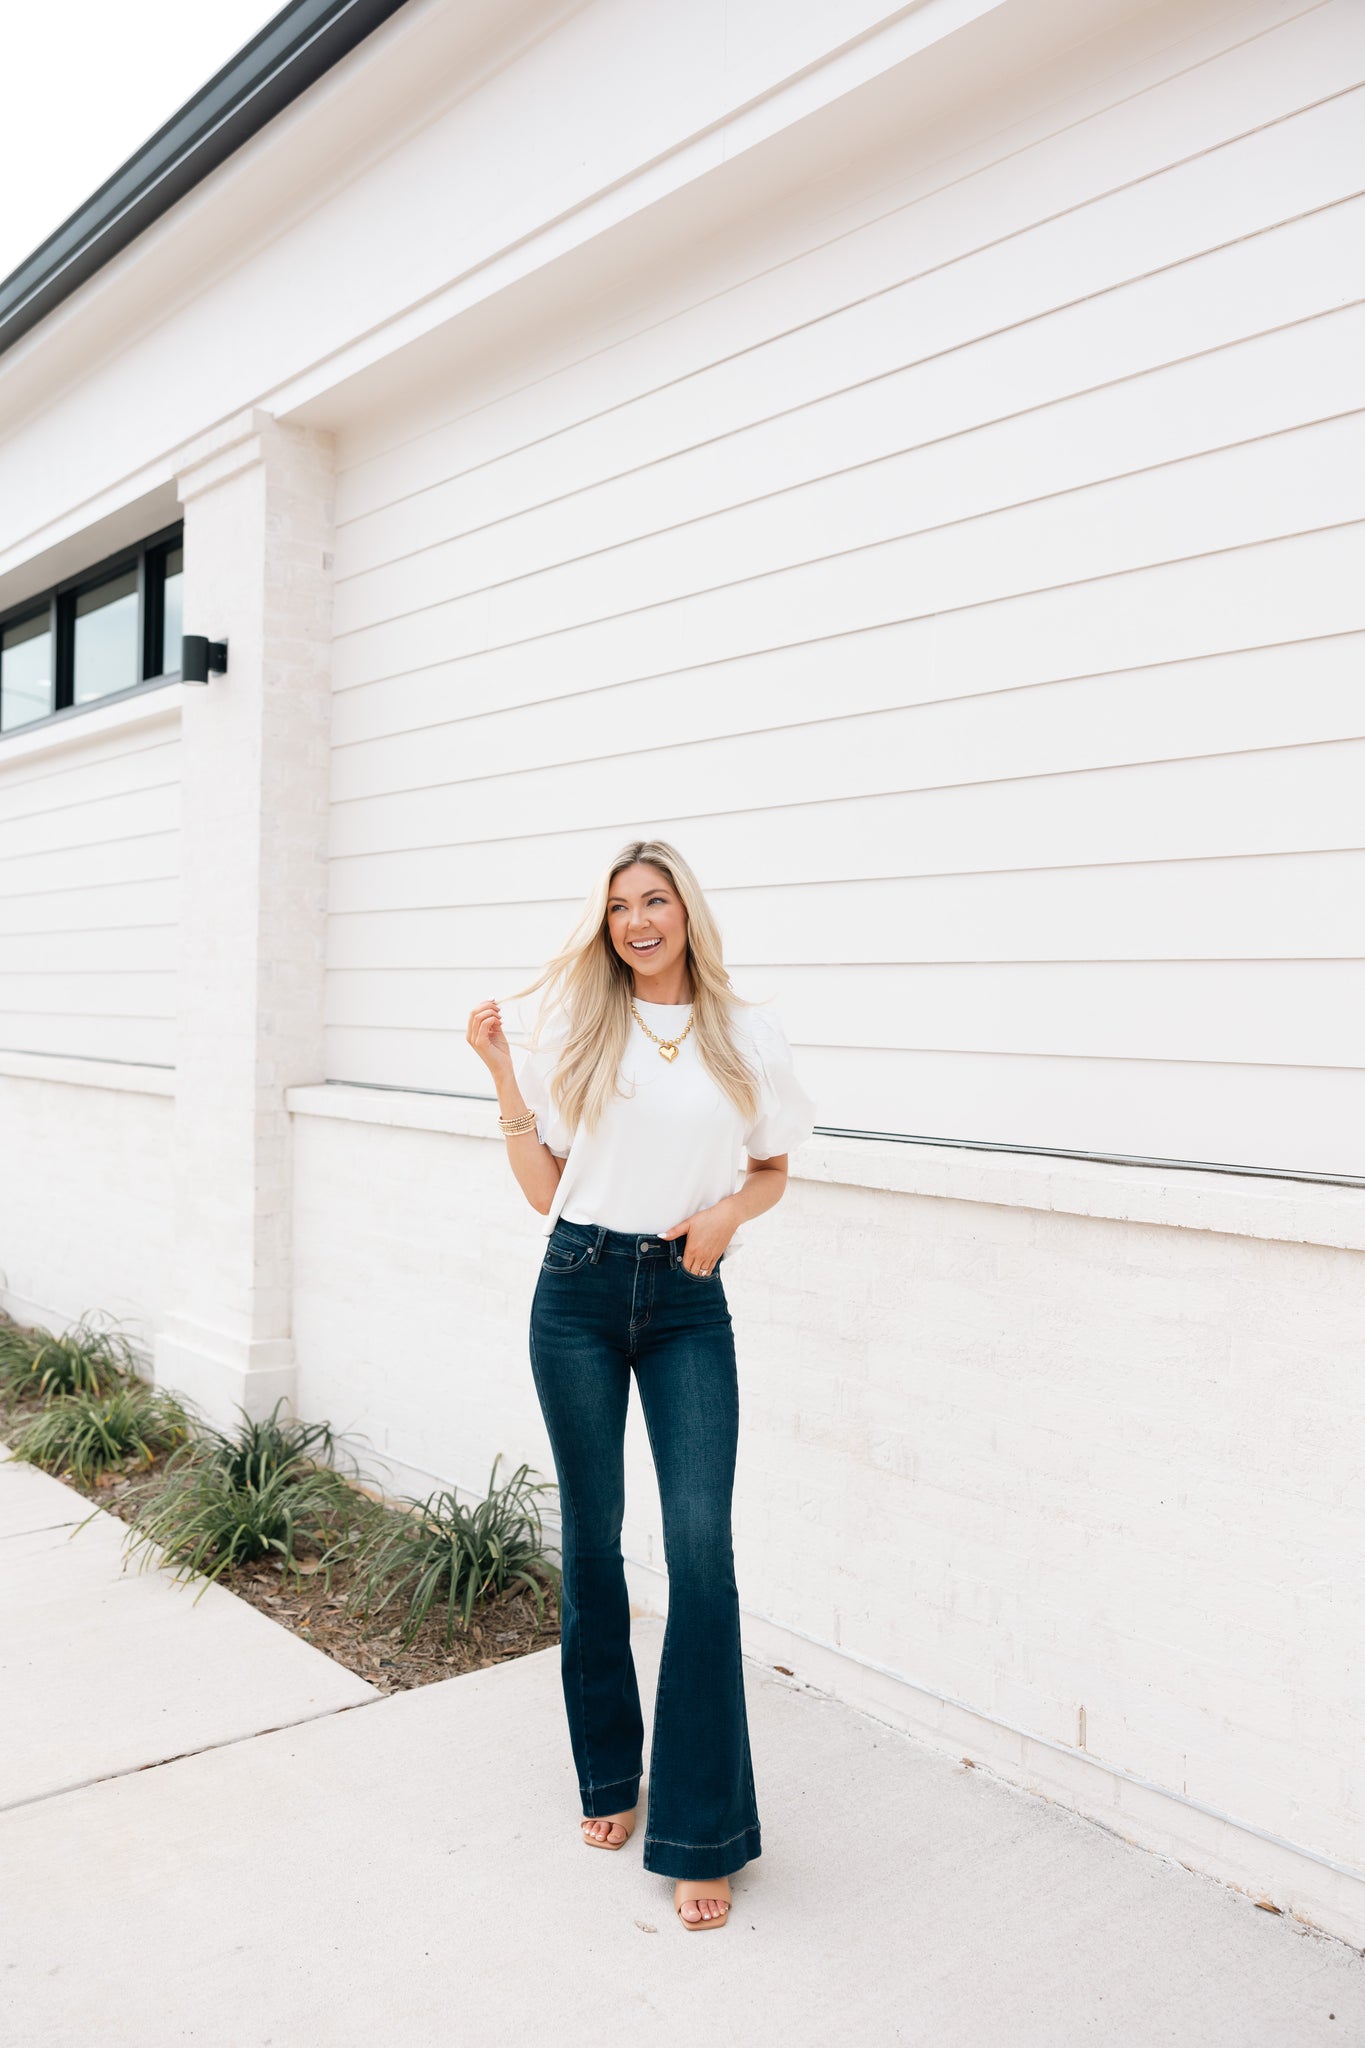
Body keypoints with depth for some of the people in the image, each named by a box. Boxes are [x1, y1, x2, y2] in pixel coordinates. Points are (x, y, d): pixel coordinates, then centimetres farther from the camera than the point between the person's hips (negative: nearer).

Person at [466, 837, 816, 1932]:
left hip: (688, 1305, -1)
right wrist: (502, 1071, -5)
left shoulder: (749, 1033, 4)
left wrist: (728, 1210, -7)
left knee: (702, 1549, -7)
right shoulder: (577, 1032, 5)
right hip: (581, 1290, 1)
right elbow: (542, 1186, 3)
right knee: (593, 1542, 10)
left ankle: (703, 1836, 7)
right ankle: (609, 1775, 31)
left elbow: (773, 1171, 13)